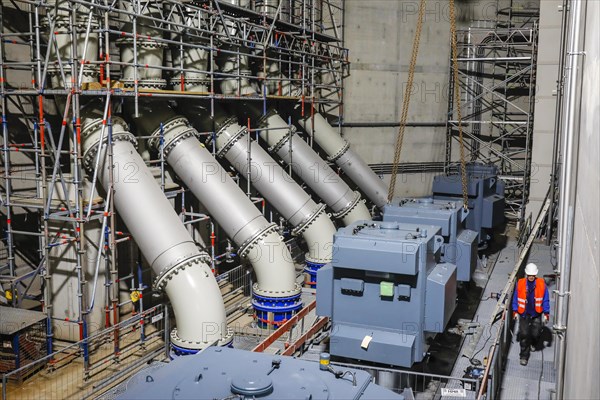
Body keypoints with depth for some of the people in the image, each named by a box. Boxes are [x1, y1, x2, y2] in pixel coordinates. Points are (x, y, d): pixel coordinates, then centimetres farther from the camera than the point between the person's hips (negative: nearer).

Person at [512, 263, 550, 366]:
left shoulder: (542, 284, -7)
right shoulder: (520, 284, -7)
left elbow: (546, 300, 1)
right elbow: (515, 298, 3)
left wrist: (546, 314, 1)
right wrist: (515, 311, 5)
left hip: (536, 314, 0)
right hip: (524, 313, 0)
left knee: (535, 333, 3)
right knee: (524, 334, -2)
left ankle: (532, 343, 40)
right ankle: (524, 356, 10)